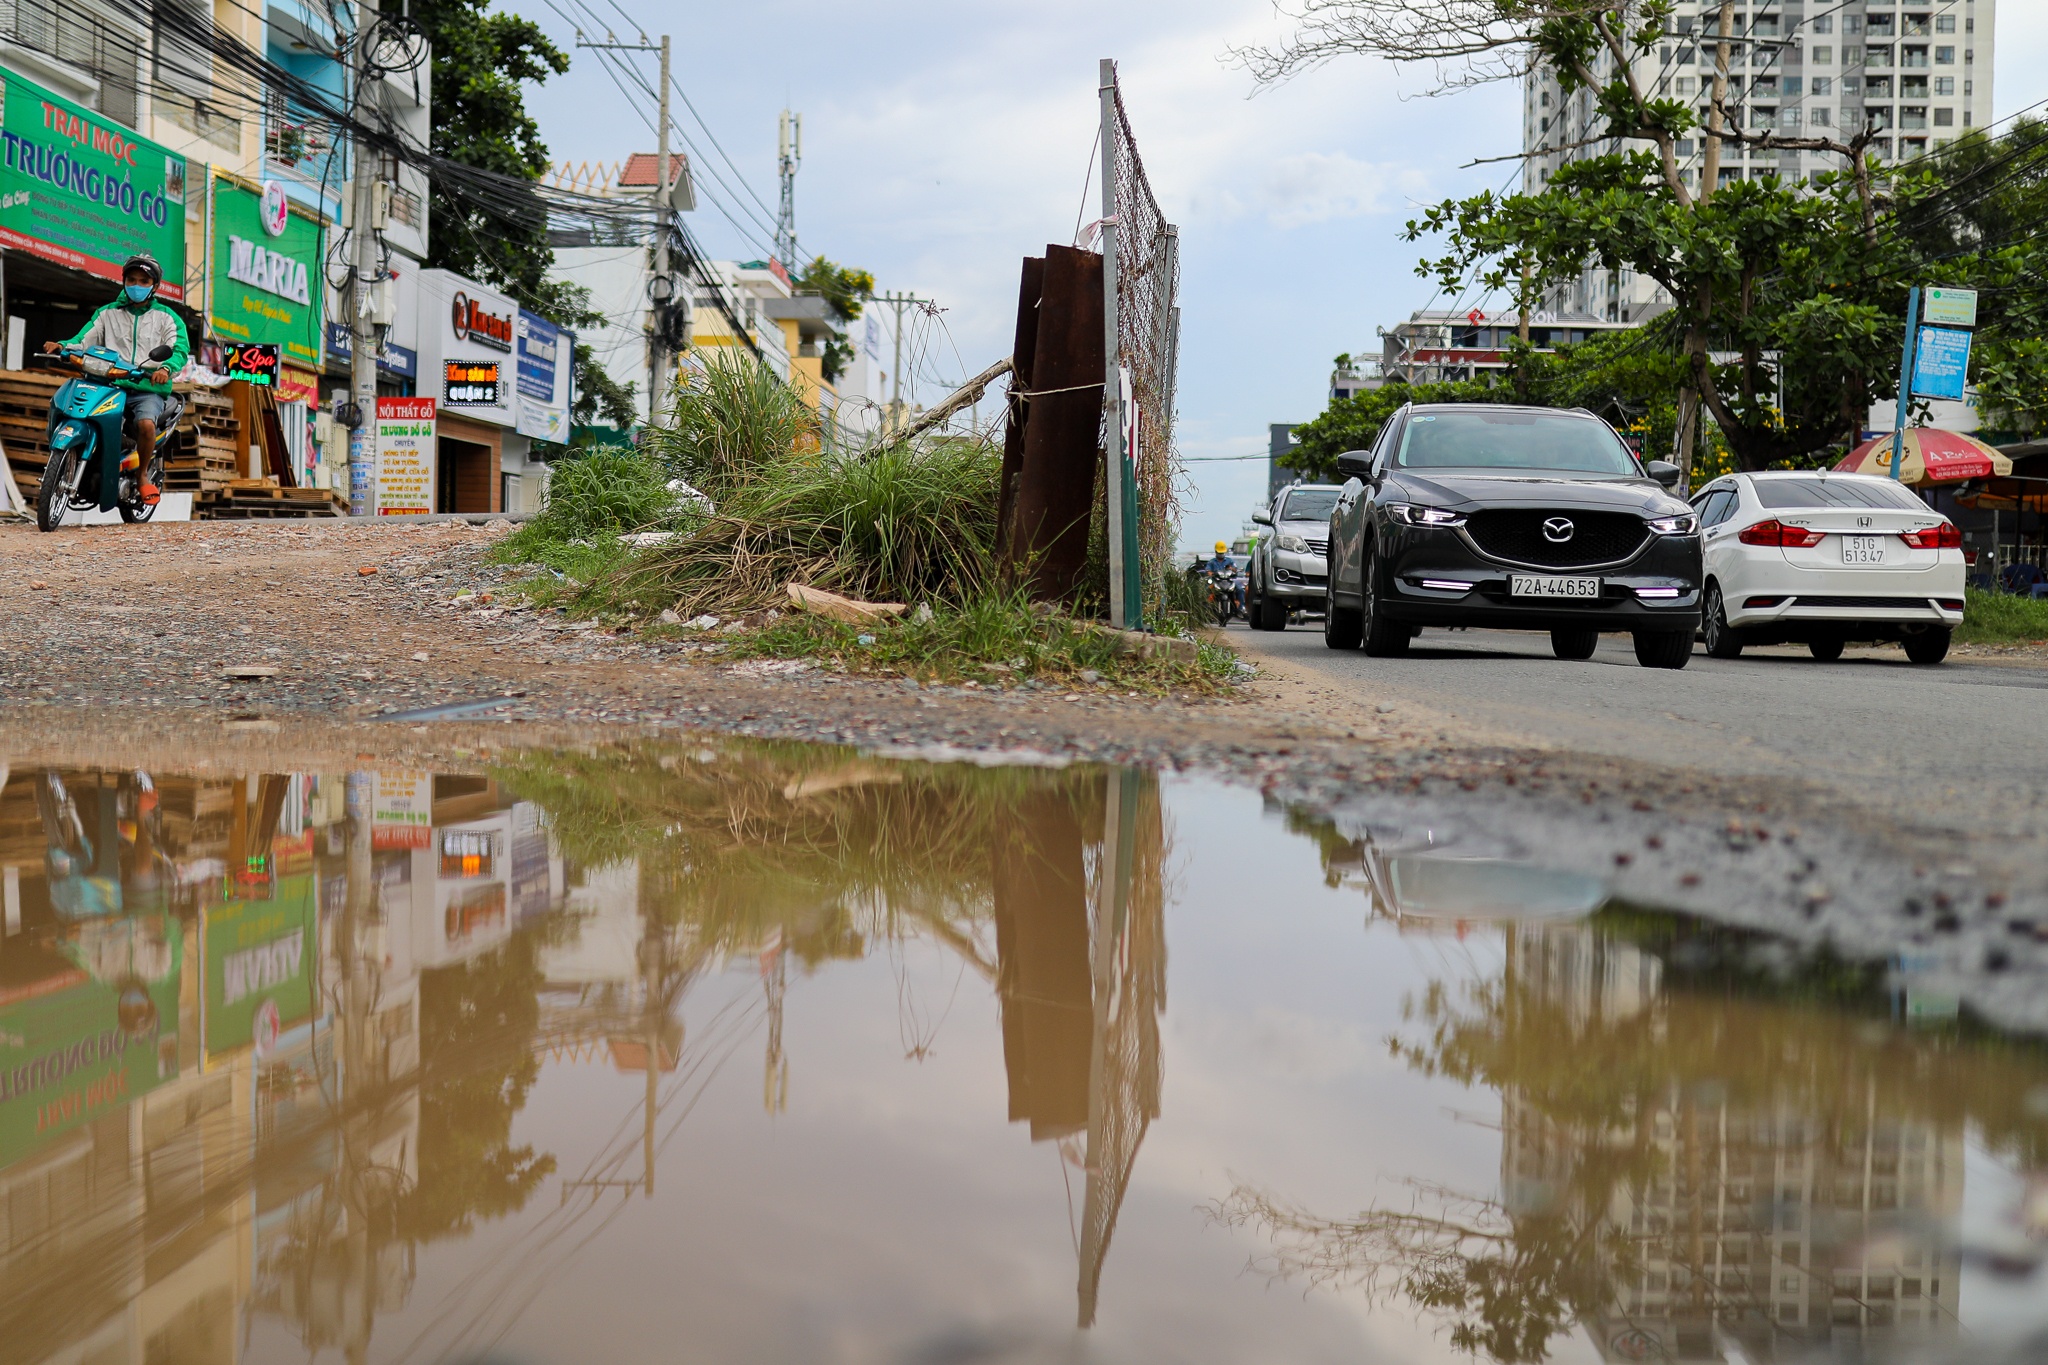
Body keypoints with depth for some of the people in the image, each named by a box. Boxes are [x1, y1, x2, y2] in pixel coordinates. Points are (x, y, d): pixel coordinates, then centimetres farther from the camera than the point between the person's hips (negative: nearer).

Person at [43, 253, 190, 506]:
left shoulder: (166, 317, 12)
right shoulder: (107, 313, 20)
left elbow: (180, 348, -2)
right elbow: (84, 340, 11)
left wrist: (165, 368, -24)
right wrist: (62, 346, -12)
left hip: (148, 389, -2)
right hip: (110, 386, 2)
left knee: (146, 423, -33)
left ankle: (142, 474, -6)